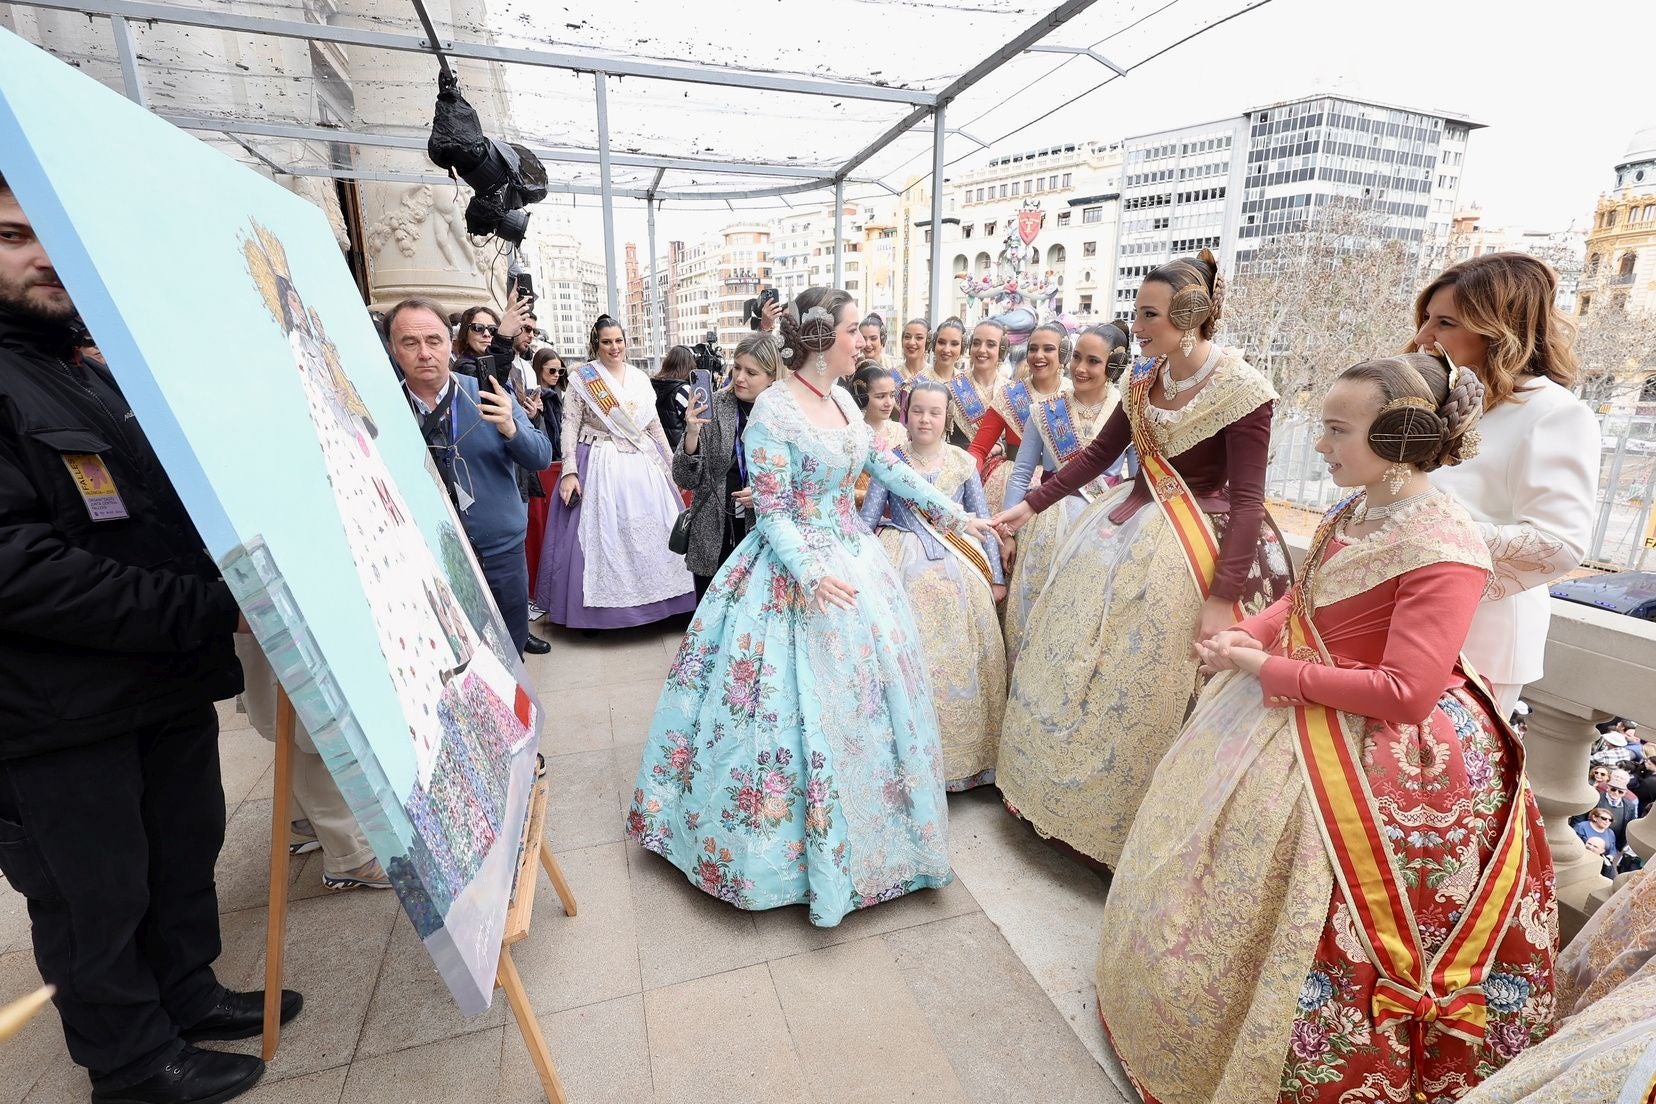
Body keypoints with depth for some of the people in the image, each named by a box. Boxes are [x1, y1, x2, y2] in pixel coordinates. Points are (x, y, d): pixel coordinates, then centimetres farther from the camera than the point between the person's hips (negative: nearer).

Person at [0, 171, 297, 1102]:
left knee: (187, 855, 19)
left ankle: (187, 993, 40)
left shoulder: (110, 379, 14)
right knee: (94, 900, 11)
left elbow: (184, 516, 20)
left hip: (173, 679, 7)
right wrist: (197, 611, -26)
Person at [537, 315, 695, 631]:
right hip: (600, 466, -4)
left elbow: (655, 425, 15)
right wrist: (569, 471, -15)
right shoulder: (581, 379, -2)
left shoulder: (641, 378, 10)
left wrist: (672, 464, 12)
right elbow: (570, 427, -5)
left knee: (651, 533, 6)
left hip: (644, 465, 4)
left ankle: (653, 601, 18)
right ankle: (600, 608, 8)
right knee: (603, 534, -3)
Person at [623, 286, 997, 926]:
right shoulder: (773, 410, -16)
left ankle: (848, 842, 37)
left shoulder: (842, 400, 6)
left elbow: (888, 467, 14)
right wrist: (812, 574, -30)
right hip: (793, 572, -8)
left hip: (852, 558, 8)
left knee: (867, 695, 15)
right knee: (804, 706, -1)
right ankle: (809, 852, 21)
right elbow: (770, 512, -17)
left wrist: (951, 515, 17)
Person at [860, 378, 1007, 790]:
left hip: (956, 569, 2)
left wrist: (996, 576, 4)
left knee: (959, 657, 1)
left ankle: (962, 751, 19)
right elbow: (866, 521, 2)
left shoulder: (963, 462, 3)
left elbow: (983, 522, 7)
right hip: (904, 566, -1)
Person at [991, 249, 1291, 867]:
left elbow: (1247, 500, -17)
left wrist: (1222, 596, -20)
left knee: (1144, 689, 1)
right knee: (1070, 659, 13)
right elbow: (1097, 455, 12)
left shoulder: (1243, 390, -15)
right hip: (1125, 531, 7)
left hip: (1190, 550, -7)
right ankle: (1063, 793, 35)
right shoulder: (1145, 381, 4)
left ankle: (1123, 819, 26)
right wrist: (1031, 505, 9)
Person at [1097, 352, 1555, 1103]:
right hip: (1296, 718, 9)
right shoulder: (1353, 511, 1)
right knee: (1212, 855, 24)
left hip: (1378, 751, -9)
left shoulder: (1443, 549, -26)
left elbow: (1405, 694, -29)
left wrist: (1266, 669, -24)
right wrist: (1246, 634, -5)